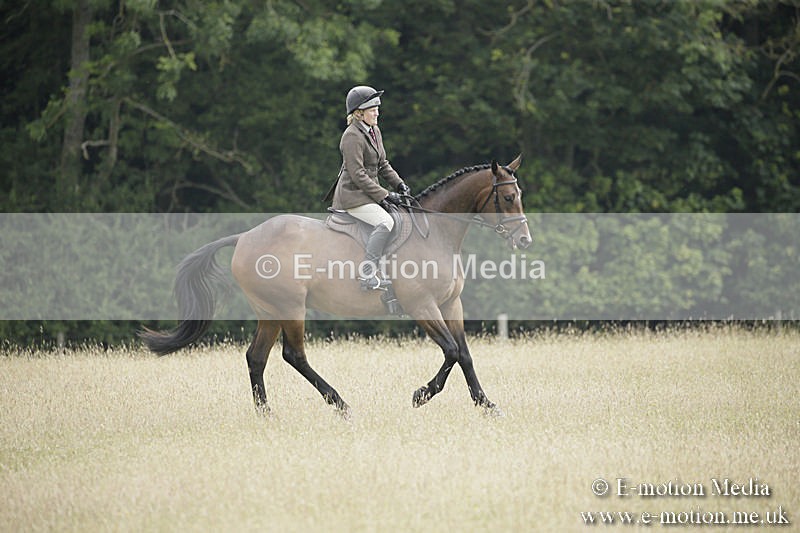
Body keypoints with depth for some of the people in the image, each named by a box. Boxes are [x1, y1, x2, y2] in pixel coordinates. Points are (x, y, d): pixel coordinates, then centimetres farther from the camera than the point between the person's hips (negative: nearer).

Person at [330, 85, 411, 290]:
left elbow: (383, 165, 20)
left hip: (368, 192, 10)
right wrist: (384, 195, -20)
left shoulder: (374, 131, 13)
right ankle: (367, 275, -31)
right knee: (385, 222, -28)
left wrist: (399, 183, 4)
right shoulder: (352, 136, -17)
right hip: (352, 195, -10)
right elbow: (358, 175, -21)